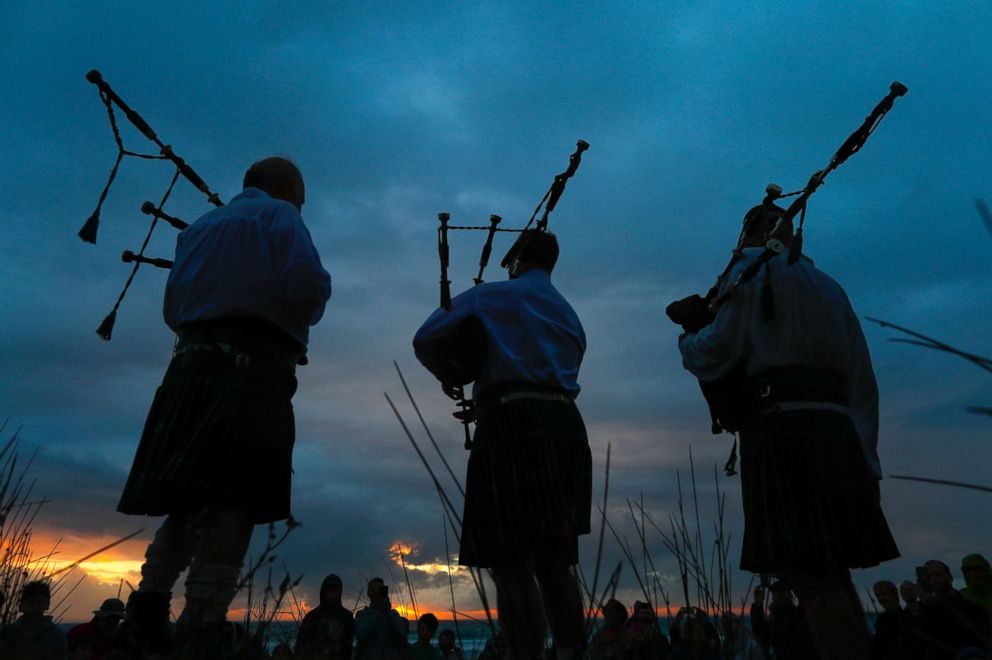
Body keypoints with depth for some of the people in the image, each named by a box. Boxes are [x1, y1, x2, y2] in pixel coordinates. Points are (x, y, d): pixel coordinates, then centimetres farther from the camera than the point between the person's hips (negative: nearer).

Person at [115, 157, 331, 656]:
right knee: (231, 502, -10)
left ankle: (147, 608, 8)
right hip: (255, 365, -7)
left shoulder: (200, 227, 27)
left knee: (192, 500, 13)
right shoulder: (280, 214, 7)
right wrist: (307, 311, 9)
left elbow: (173, 307, 23)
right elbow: (307, 286, -11)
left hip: (192, 361, 7)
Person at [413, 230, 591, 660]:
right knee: (554, 563, 10)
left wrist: (452, 378, 25)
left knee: (511, 563, -7)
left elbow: (426, 340, 6)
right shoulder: (569, 315, 28)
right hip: (566, 424, 7)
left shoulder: (492, 297, 9)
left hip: (515, 420, -7)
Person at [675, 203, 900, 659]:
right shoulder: (829, 285, 27)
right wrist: (866, 458, 19)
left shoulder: (751, 267, 7)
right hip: (838, 429, 8)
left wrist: (687, 340, 16)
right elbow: (862, 381, 20)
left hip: (781, 424, -8)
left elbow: (717, 354, -5)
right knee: (831, 578, 13)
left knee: (811, 578, -11)